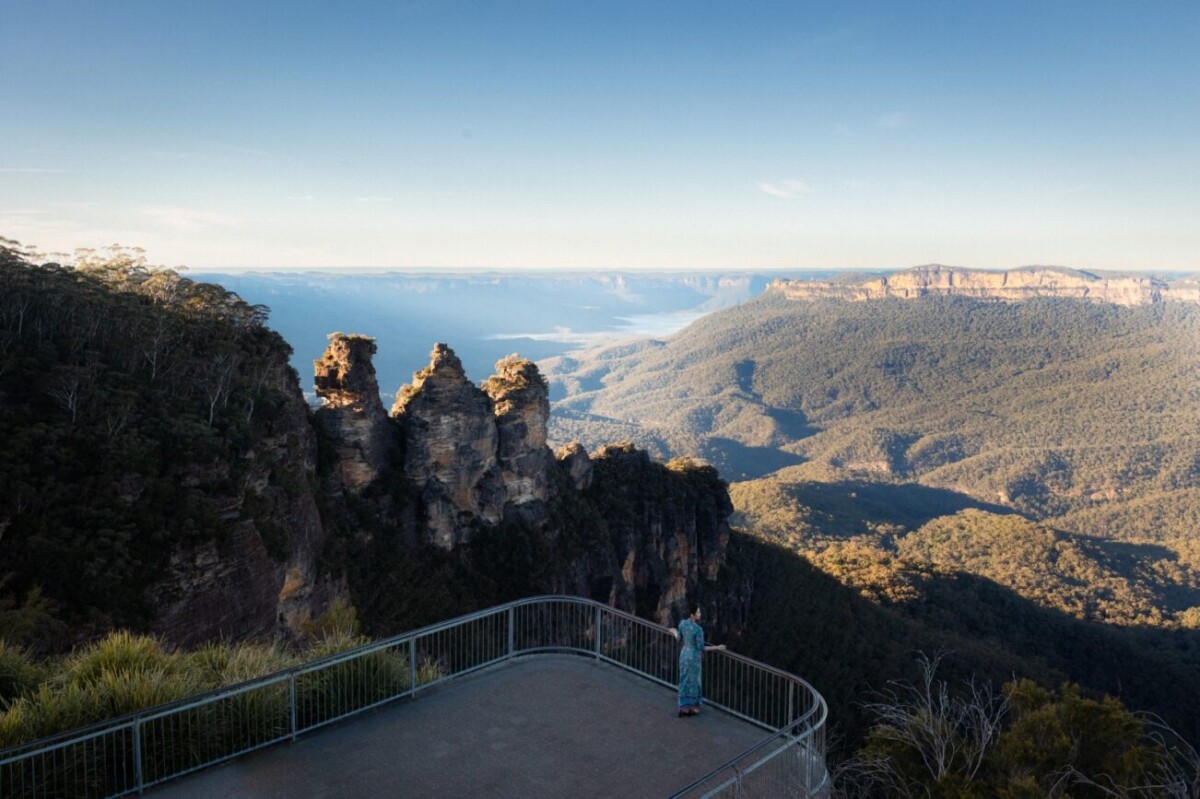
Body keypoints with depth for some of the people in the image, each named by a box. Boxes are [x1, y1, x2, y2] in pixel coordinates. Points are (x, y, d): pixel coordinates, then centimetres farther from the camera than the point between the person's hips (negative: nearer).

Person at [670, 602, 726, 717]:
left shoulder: (682, 623, -9)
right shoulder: (698, 629, -28)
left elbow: (678, 639, 5)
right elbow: (701, 648, -20)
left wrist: (674, 632, 28)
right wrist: (717, 647, -11)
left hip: (684, 654, 6)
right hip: (694, 657, -6)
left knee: (684, 681, 17)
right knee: (693, 682, 12)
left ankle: (683, 707, 25)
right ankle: (692, 708, 26)